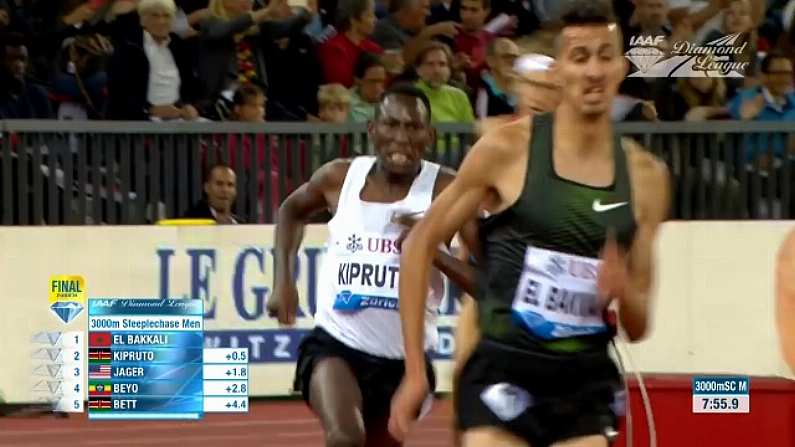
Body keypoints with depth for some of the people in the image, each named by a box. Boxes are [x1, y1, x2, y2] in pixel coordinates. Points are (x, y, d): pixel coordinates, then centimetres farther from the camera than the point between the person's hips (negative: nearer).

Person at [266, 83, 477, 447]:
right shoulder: (340, 178, -3)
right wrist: (283, 281, 11)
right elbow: (292, 210, 21)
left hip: (405, 360, 1)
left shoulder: (446, 191, -11)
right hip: (336, 345, -1)